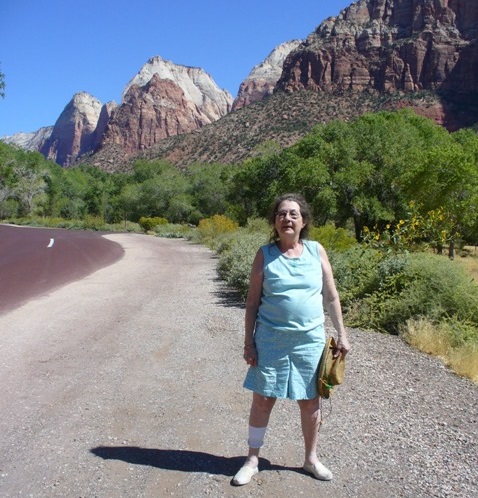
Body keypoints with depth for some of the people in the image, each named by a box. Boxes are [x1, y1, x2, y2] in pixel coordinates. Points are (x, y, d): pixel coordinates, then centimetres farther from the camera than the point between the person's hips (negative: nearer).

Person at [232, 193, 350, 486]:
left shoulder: (316, 251, 0)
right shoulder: (265, 254, -3)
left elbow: (331, 297, 5)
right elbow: (252, 301, 0)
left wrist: (342, 335, 3)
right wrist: (249, 341, -3)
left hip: (310, 340, 2)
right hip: (271, 339, -1)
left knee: (310, 401, 13)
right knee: (263, 399, 6)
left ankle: (311, 459, 34)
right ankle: (252, 460, 25)